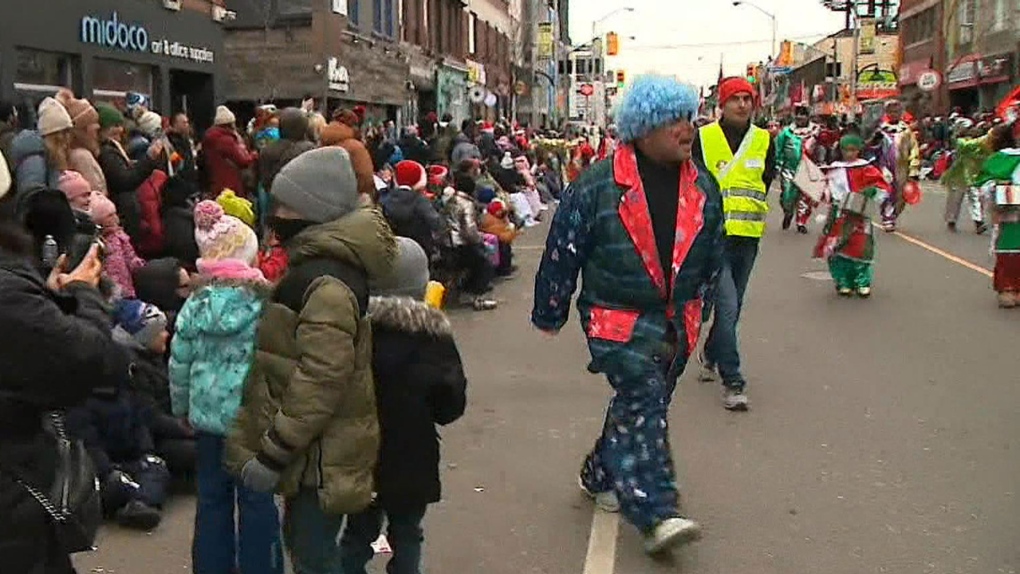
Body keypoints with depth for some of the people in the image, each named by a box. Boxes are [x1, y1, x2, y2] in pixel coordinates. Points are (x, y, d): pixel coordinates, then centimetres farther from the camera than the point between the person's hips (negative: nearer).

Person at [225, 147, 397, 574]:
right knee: (301, 538, 23)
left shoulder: (327, 282, -24)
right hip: (315, 444, 10)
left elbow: (320, 379, -28)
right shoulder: (316, 263, 10)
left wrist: (273, 453, -24)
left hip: (321, 452, -10)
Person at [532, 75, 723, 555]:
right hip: (619, 317, -6)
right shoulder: (599, 186, -15)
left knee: (641, 406, 15)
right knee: (644, 401, -17)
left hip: (676, 321, 6)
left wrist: (693, 302, 23)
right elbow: (563, 250, -7)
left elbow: (712, 253, 17)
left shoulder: (703, 187, 3)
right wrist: (550, 313, 0)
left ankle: (600, 475, 37)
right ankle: (656, 513, -18)